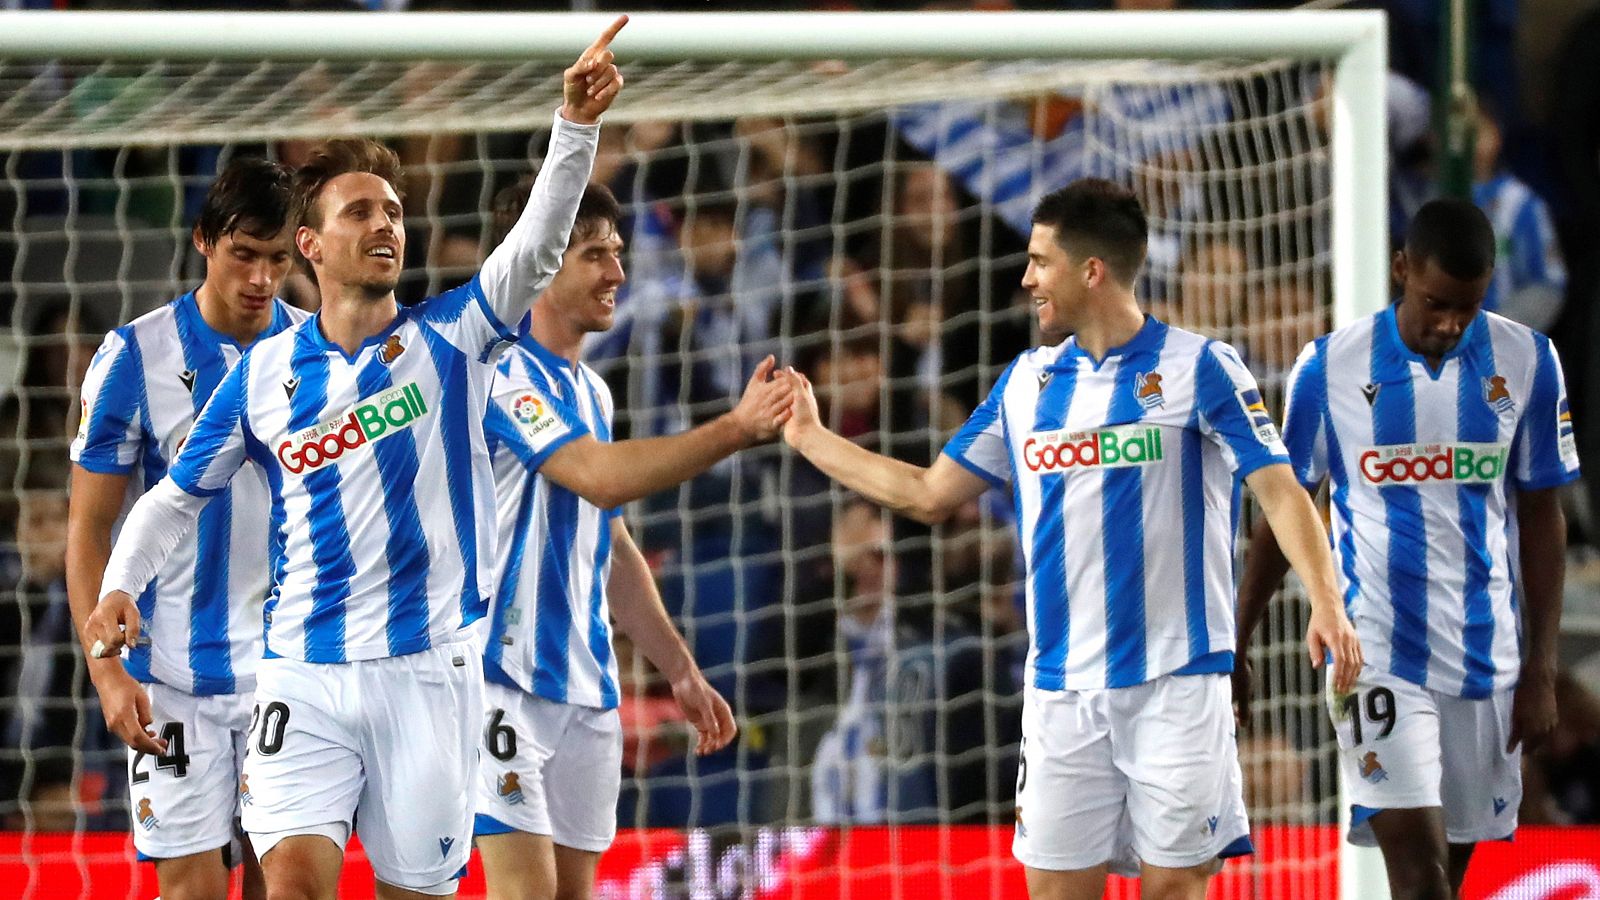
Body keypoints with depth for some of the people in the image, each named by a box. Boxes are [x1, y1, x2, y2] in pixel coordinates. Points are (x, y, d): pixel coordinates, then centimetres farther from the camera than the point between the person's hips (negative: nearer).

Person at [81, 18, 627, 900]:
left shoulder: (449, 339, 3)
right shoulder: (261, 373, 6)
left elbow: (537, 245, -12)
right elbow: (176, 494, 16)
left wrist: (575, 124, -26)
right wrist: (120, 585, -1)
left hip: (429, 669, 0)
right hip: (304, 675, 0)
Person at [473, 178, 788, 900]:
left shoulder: (591, 392, 17)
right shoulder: (499, 370, -11)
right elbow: (600, 477, -24)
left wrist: (679, 669, 20)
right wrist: (735, 429, -27)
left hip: (586, 691, 9)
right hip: (505, 676, -9)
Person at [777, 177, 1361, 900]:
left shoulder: (1199, 368, -5)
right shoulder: (1026, 383, 12)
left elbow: (1280, 491, -11)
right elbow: (928, 494, 20)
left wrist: (1325, 602, -26)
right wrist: (810, 437, 22)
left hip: (1174, 680, -5)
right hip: (1062, 690, 5)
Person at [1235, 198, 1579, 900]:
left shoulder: (1527, 363, 0)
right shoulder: (1330, 367, -4)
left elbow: (1542, 518, 6)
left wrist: (1542, 668, 2)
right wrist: (1233, 650, 6)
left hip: (1484, 658, 3)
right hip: (1377, 657, -2)